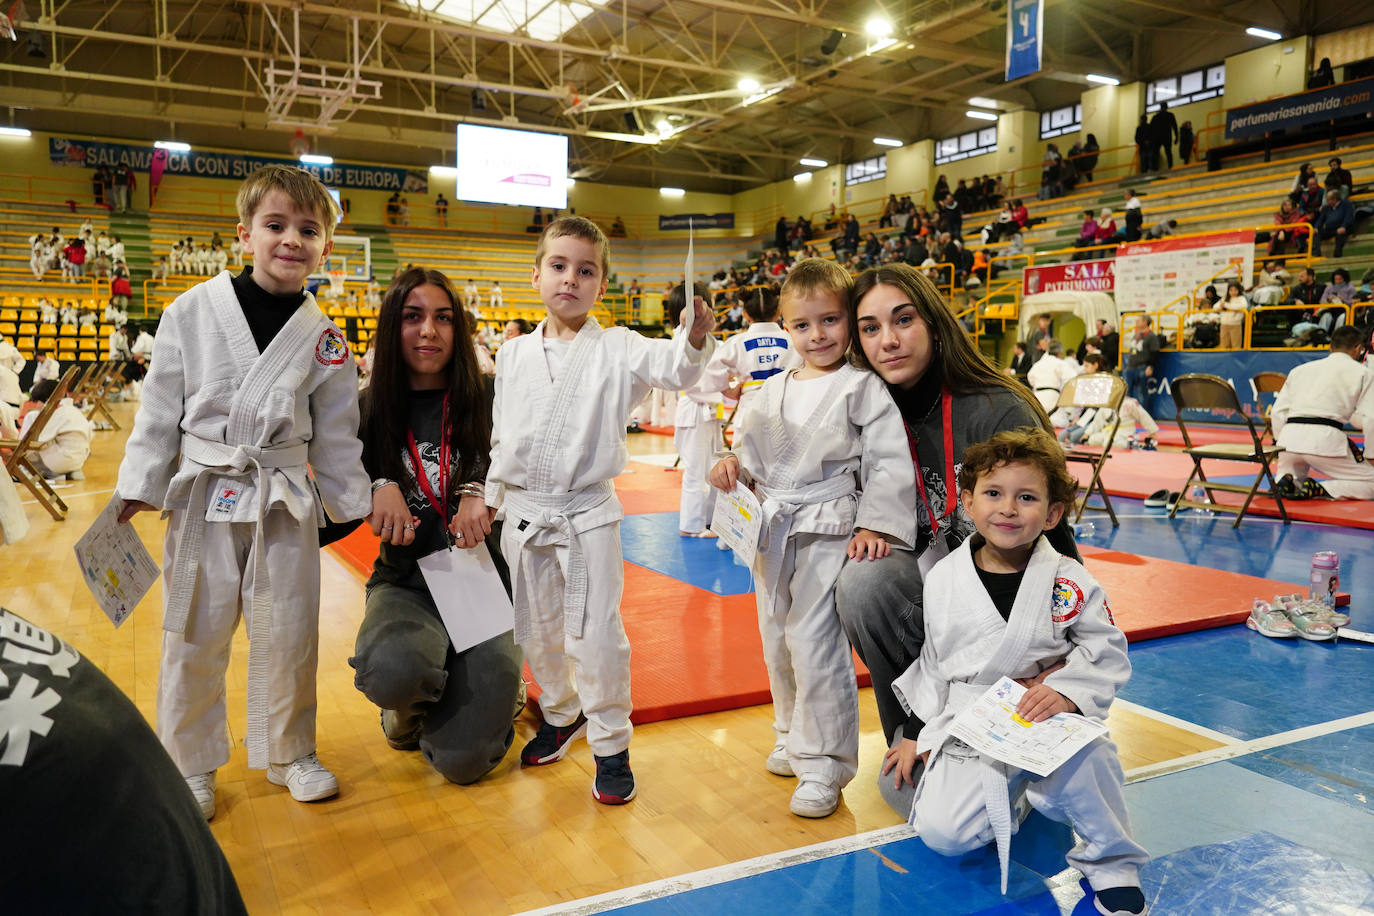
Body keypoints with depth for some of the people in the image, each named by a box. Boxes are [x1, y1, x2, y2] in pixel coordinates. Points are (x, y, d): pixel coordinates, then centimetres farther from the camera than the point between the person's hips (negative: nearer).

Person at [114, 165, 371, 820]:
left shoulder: (323, 340, 0)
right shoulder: (193, 311, -5)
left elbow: (336, 435, 7)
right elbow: (161, 407, 1)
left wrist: (355, 503, 7)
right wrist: (137, 489, 0)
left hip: (285, 501, 1)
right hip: (204, 496, -1)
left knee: (288, 636, 9)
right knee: (194, 637, 10)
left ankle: (288, 753, 31)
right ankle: (190, 763, 30)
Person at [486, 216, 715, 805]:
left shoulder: (617, 349, -5)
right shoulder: (512, 355, 6)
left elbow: (672, 368, -22)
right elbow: (499, 435, 13)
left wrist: (695, 340, -43)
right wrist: (488, 501, 13)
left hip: (587, 514, -4)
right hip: (523, 512, 4)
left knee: (596, 635, -3)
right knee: (537, 630, 16)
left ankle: (610, 744, 17)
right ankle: (561, 715, 40)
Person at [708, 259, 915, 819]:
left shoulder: (863, 388, -7)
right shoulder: (773, 390, 10)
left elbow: (888, 462, -10)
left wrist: (875, 525, -17)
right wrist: (734, 466, -2)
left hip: (829, 534, -7)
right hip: (773, 535, 7)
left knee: (815, 647, -9)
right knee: (778, 644, 17)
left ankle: (823, 762, 7)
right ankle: (793, 736, 38)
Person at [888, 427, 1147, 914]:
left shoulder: (1070, 582, -5)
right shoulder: (943, 579, 1)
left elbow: (1107, 654, -2)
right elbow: (933, 660, 11)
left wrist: (1066, 692, -21)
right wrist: (920, 732, 14)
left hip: (1052, 724, -2)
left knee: (1087, 763, -35)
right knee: (941, 832, -15)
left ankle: (1111, 864, -5)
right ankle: (1007, 792, 19)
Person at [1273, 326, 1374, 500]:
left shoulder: (1299, 369, 23)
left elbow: (1278, 412, 19)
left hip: (1290, 435, 5)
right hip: (1326, 440, -5)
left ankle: (1286, 481, -5)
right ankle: (1318, 490, -14)